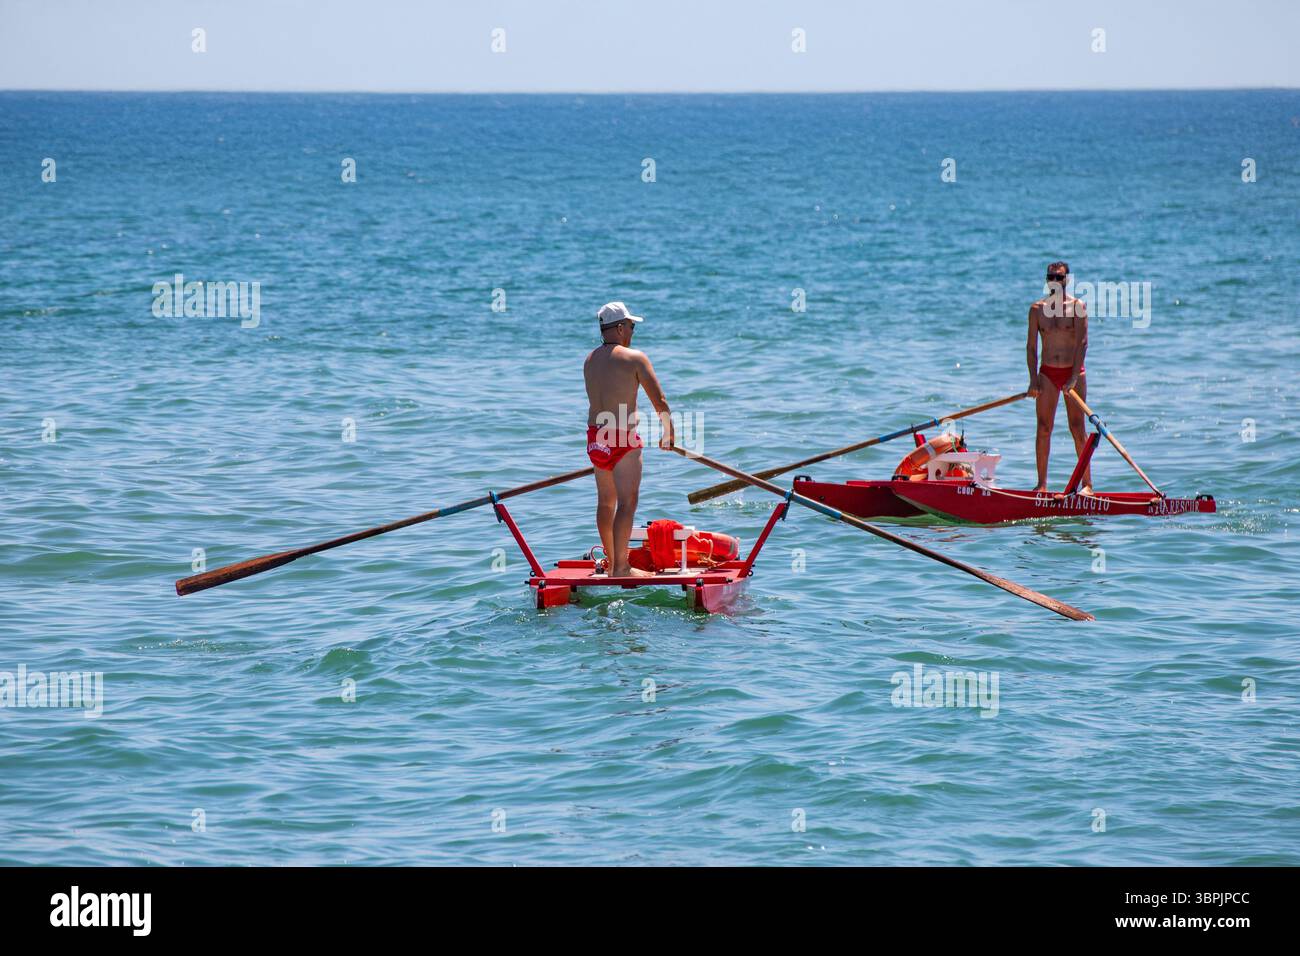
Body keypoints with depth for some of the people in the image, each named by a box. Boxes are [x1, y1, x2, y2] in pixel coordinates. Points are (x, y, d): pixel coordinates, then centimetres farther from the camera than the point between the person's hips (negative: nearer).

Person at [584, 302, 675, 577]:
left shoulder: (590, 361, 9)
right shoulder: (635, 358, -10)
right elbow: (660, 402, -9)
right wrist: (668, 432, 8)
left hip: (595, 438, 7)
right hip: (623, 440, -7)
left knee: (606, 502, 18)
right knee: (627, 502, -6)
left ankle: (611, 562, 28)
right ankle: (621, 567, -11)